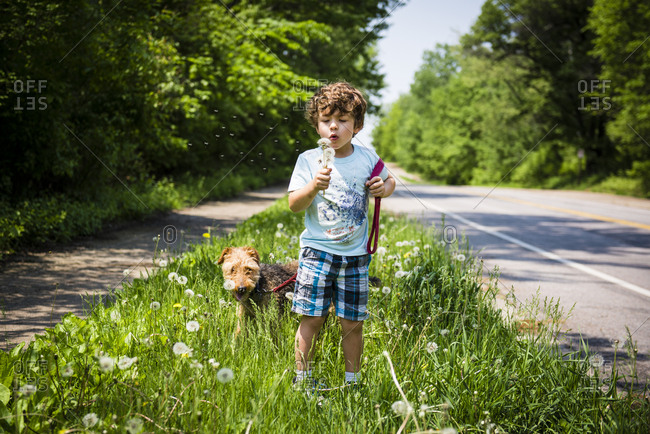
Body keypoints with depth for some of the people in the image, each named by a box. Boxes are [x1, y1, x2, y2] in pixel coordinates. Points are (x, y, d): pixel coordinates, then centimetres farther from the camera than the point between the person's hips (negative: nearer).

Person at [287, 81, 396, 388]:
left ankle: (352, 380, 21)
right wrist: (314, 187, -27)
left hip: (355, 255, 2)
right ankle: (302, 378, 10)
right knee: (312, 318, -4)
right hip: (317, 251, -2)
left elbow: (389, 180, 23)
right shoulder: (309, 160, -3)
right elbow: (294, 205, -8)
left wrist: (385, 188, 0)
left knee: (352, 322, 6)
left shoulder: (367, 158, 5)